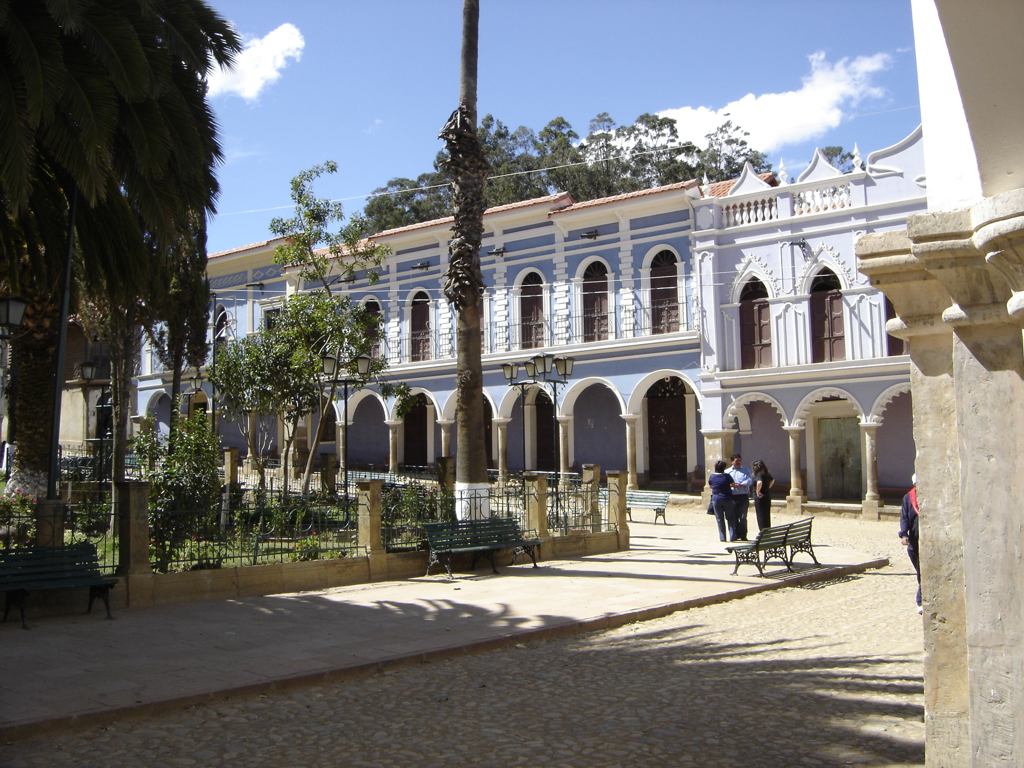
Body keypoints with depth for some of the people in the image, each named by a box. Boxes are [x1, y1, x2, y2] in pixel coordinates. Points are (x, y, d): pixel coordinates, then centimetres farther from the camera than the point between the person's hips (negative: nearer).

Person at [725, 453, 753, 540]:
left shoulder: (746, 470, 12)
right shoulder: (727, 472, 14)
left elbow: (750, 480, -5)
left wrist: (740, 485, -19)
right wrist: (731, 485, -20)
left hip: (743, 496, -1)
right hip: (732, 497, 1)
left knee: (743, 517, -3)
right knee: (734, 517, 4)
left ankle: (743, 535, 3)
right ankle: (736, 535, 13)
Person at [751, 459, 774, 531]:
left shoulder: (759, 474, -18)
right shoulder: (767, 474, 8)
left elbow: (759, 482, -38)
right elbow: (772, 480, 27)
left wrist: (758, 491, -24)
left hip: (760, 497, -8)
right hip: (767, 496, 8)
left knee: (761, 517, -1)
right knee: (767, 515, 16)